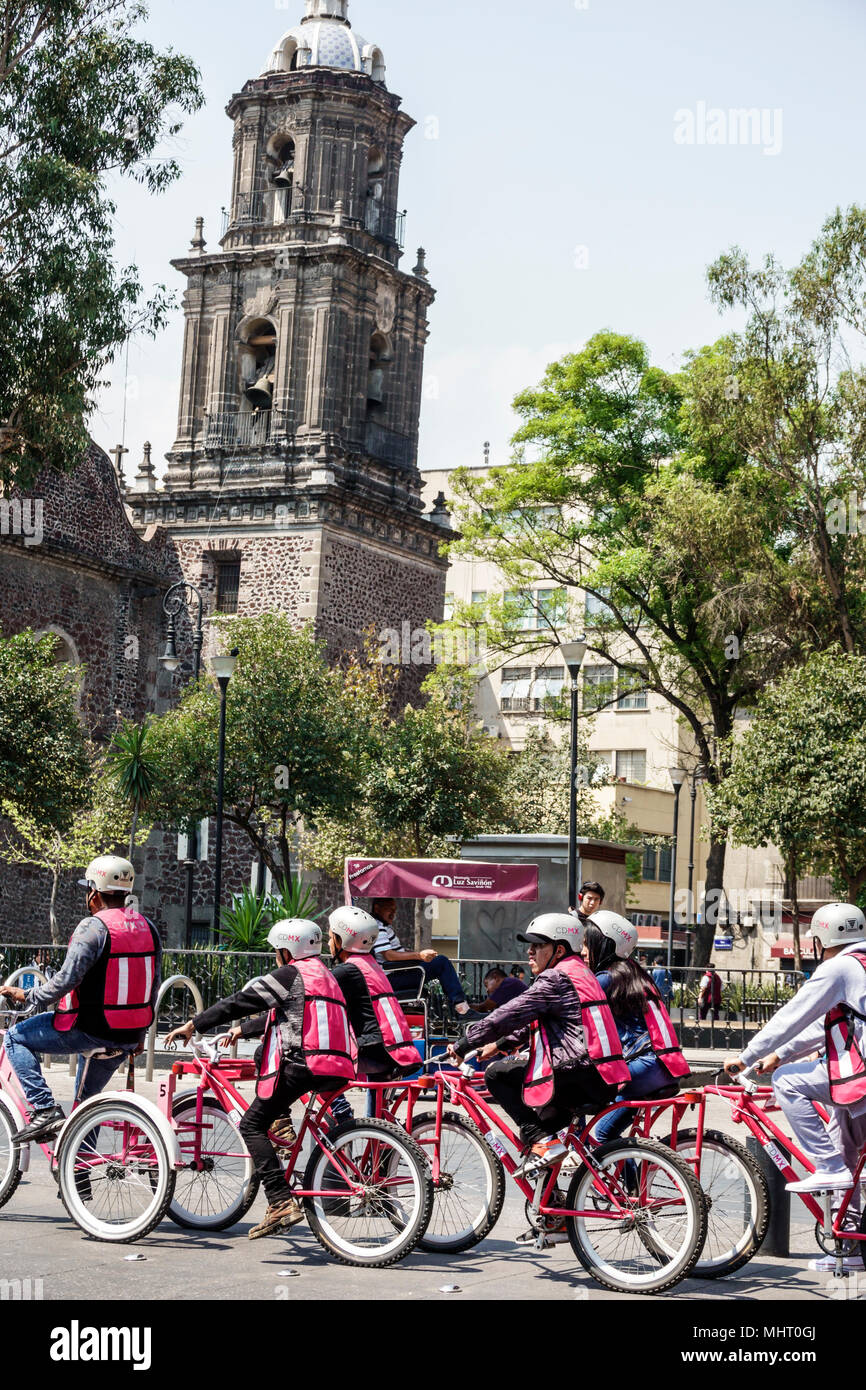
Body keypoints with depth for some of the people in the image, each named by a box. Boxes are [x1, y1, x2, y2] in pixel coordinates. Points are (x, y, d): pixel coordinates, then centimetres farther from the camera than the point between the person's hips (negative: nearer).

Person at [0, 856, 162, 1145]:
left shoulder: (94, 927, -14)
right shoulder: (147, 927, 9)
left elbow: (66, 980, -22)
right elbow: (154, 985, 14)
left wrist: (25, 996, -8)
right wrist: (139, 1033, 24)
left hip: (91, 1029, -8)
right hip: (130, 1035, 8)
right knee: (88, 1097, 27)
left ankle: (45, 1110, -3)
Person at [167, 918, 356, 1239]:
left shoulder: (290, 974, 1)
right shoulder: (324, 976, 26)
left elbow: (240, 1002, -1)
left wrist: (193, 1025, 6)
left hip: (302, 1064, -9)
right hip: (337, 1070, 9)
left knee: (252, 1126, -1)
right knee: (264, 1052, 33)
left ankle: (281, 1203, -15)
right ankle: (281, 1120, 20)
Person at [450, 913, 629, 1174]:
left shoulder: (555, 979, -9)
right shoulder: (581, 973, 21)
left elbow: (509, 1015, -11)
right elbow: (533, 1021, 29)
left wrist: (463, 1046, -2)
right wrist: (499, 1045, 27)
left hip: (579, 1080, -10)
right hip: (604, 1082, 10)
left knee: (497, 1075, 0)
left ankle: (541, 1142, -9)